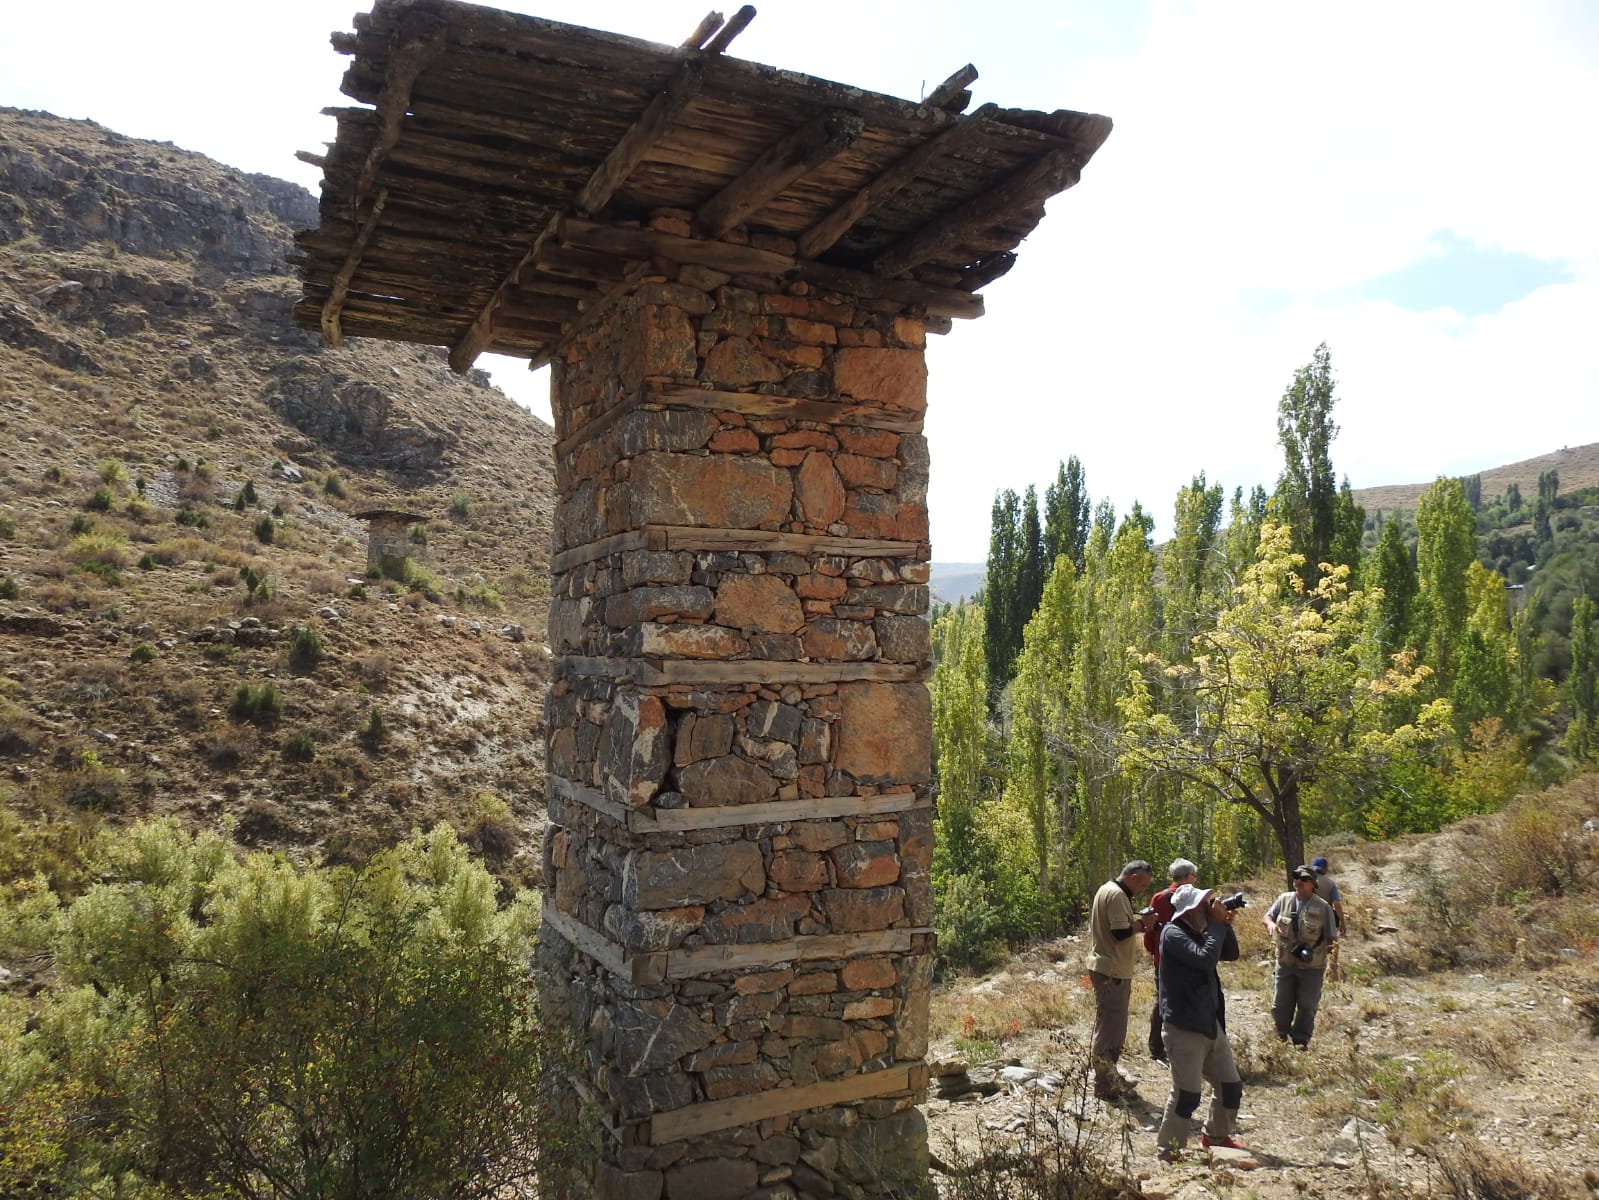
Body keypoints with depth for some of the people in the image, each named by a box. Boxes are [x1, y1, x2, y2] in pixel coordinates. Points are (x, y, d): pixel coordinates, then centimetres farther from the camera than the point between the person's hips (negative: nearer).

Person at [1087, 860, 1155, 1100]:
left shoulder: (1107, 890, 14)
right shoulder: (1117, 895, -19)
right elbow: (1121, 932, -24)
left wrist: (1137, 921, 7)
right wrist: (1142, 923, -9)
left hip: (1106, 966, 11)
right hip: (1113, 970, -11)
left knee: (1109, 1024, 19)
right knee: (1110, 1026, -3)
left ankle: (1108, 1075, 29)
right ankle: (1105, 1084, 4)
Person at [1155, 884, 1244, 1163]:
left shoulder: (1198, 932, 10)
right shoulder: (1173, 934, -17)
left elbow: (1231, 954, 14)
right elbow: (1206, 958, -28)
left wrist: (1226, 925, -2)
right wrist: (1217, 924, -19)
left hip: (1210, 1022, 9)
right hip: (1184, 1027, -9)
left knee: (1231, 1084, 17)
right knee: (1188, 1093, -7)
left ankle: (1217, 1135, 39)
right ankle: (1169, 1150, 8)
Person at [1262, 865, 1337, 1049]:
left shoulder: (1323, 907, -10)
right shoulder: (1284, 899, -3)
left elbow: (1331, 937, -5)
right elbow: (1267, 916, 3)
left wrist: (1333, 963, -5)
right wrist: (1271, 924, -20)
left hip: (1312, 966, -2)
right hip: (1286, 962, 2)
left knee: (1307, 1005, 9)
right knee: (1281, 1001, 12)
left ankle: (1301, 1039, 26)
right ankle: (1282, 1032, 33)